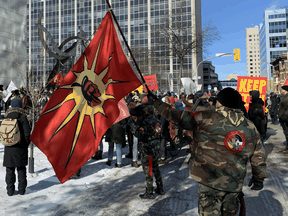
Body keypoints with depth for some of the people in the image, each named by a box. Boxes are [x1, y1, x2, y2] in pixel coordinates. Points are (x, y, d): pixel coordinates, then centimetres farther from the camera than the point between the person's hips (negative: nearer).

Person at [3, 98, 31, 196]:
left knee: (10, 169, 11)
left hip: (8, 148, 3)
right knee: (21, 169, 9)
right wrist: (26, 144, 1)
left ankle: (10, 190, 16)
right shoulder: (22, 117, -9)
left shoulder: (6, 117, 3)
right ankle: (21, 189, 15)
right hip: (20, 147, -2)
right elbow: (27, 132, -11)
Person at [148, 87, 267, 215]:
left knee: (209, 211, 9)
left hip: (210, 181, -5)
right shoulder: (250, 127, 3)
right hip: (235, 184, 5)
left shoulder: (206, 118, -12)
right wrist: (259, 177, 25)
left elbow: (178, 117, -8)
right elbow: (259, 155, 9)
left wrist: (155, 102, 4)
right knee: (229, 212, 24)